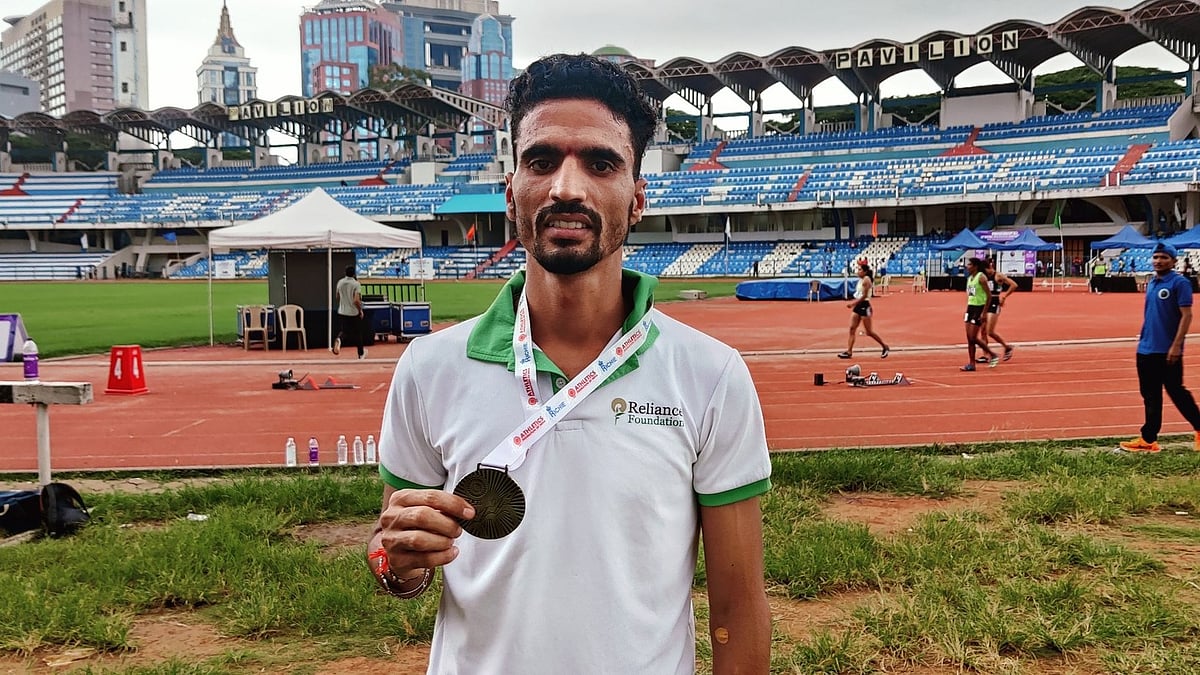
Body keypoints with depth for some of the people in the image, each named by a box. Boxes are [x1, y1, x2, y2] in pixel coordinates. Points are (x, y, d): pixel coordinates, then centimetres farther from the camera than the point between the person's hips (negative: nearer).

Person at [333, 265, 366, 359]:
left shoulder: (340, 282, 0)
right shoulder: (356, 284, -15)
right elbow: (356, 300, -24)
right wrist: (360, 310, -9)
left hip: (342, 312, 3)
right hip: (354, 312, -3)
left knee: (343, 331, 13)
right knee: (357, 333, 13)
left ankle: (338, 340, -24)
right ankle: (361, 354, 26)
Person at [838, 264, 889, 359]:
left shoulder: (866, 280, -15)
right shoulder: (861, 280, 12)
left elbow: (864, 296, -20)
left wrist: (853, 303, -20)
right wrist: (853, 303, 7)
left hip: (864, 306, -9)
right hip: (858, 306, 9)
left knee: (869, 331, -1)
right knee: (852, 328, 1)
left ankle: (885, 347, 15)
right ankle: (849, 351, 0)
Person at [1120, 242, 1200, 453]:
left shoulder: (1179, 283, -10)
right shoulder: (1151, 283, 12)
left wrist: (1176, 345, -20)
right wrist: (1143, 337, 16)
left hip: (1167, 351, -7)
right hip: (1146, 349, 7)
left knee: (1177, 392, 0)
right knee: (1150, 396, 9)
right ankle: (1148, 440, 13)